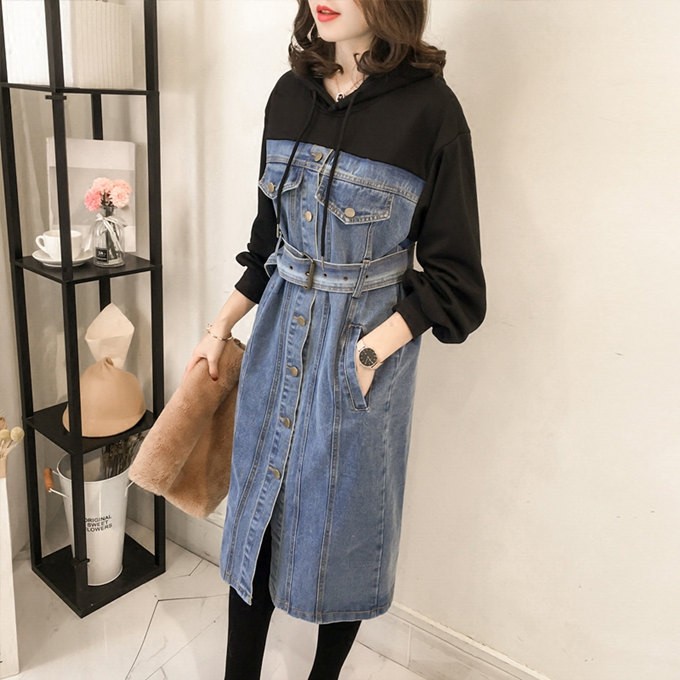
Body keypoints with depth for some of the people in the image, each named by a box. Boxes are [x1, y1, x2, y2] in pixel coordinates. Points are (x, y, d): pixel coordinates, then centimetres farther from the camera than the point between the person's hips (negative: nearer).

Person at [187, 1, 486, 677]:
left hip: (366, 344, -4)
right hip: (279, 332, 5)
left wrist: (369, 351, -17)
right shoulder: (290, 93, 3)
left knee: (345, 518, 11)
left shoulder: (428, 107, -12)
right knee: (256, 507, 14)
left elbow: (451, 277, -9)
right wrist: (221, 327, 10)